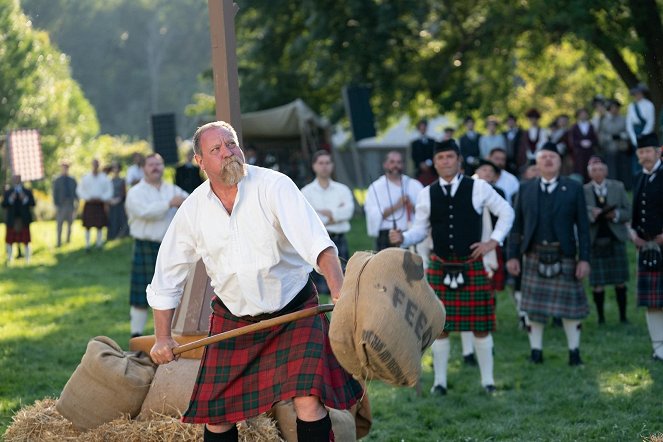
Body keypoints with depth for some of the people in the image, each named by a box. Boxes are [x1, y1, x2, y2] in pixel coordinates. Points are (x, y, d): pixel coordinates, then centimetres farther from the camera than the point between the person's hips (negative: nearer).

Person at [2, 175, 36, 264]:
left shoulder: (27, 192, 7)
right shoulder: (7, 192, 8)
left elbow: (32, 203, -1)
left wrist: (25, 199, -16)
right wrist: (11, 199, -16)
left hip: (24, 220, -1)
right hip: (12, 220, 1)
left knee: (26, 240, 0)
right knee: (10, 240, 1)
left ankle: (27, 259, 6)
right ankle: (9, 258, 9)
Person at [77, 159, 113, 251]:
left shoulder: (104, 178, 2)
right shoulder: (86, 178, 2)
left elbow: (109, 191, 4)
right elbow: (80, 190, 4)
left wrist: (102, 198, -10)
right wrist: (88, 198, -8)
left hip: (100, 204, 0)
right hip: (89, 204, 0)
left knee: (99, 226, 1)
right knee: (88, 226, 0)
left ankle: (99, 244, 9)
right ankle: (87, 245, 4)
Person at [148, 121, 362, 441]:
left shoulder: (274, 186, -16)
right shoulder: (193, 209, -4)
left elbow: (315, 241, -29)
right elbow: (167, 276, 8)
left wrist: (339, 292, -45)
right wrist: (162, 338, 8)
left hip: (293, 310, -3)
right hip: (232, 319, 4)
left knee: (308, 400, -19)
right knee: (215, 413, 5)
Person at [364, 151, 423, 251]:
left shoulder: (415, 185, 11)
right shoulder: (375, 187, 5)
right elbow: (373, 215, -8)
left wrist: (412, 207, -15)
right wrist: (395, 207, -15)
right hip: (387, 238, -2)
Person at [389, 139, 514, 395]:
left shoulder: (478, 188, -1)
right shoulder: (426, 194, 4)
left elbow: (506, 213, 8)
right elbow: (420, 230, 8)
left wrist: (493, 242, 0)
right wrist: (402, 238, -12)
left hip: (472, 266, -1)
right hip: (440, 268, 1)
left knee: (480, 325, 4)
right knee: (440, 326, 4)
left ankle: (487, 380, 15)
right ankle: (440, 381, 15)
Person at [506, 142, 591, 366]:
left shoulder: (574, 188, 2)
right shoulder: (525, 189, 8)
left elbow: (583, 226, 0)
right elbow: (516, 225, 8)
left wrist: (584, 258, -7)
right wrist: (512, 255, -1)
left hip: (563, 255, -2)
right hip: (534, 255, 2)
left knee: (569, 305, 0)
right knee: (534, 306, 4)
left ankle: (574, 351, 11)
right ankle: (536, 351, 14)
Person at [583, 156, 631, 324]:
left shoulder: (618, 187, 8)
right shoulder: (583, 191, 3)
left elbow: (628, 212, 6)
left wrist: (615, 215, -13)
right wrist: (591, 214, -19)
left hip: (615, 239, 1)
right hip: (594, 240, -1)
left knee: (620, 281, 3)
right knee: (597, 282, -3)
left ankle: (623, 316, 11)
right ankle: (600, 317, 6)